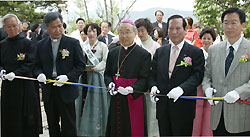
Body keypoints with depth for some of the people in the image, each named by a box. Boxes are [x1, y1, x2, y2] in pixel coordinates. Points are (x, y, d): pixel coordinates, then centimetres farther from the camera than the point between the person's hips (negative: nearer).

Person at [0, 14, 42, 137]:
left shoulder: (26, 43, -4)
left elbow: (30, 64, -9)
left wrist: (15, 73, -20)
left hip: (25, 86, -3)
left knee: (27, 119, 3)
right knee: (10, 118, 9)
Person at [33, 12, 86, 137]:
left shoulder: (73, 43, -3)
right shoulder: (41, 45, 7)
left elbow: (81, 65, -3)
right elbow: (37, 66, 12)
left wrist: (68, 77, -18)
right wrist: (40, 74, -11)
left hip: (66, 90, -3)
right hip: (48, 91, 3)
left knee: (68, 127, 4)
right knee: (52, 126, 14)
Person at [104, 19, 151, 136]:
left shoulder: (144, 54, -6)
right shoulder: (113, 52, 9)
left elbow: (144, 79, -9)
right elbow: (107, 73, 15)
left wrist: (131, 89, -25)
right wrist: (110, 83, -6)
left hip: (134, 101, -4)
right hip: (115, 101, 4)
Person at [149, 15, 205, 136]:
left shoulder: (196, 52, 0)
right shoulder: (160, 51, 13)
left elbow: (198, 75, -10)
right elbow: (153, 74, 12)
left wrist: (182, 88, -25)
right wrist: (153, 86, -9)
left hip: (183, 108, -4)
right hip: (162, 106, 4)